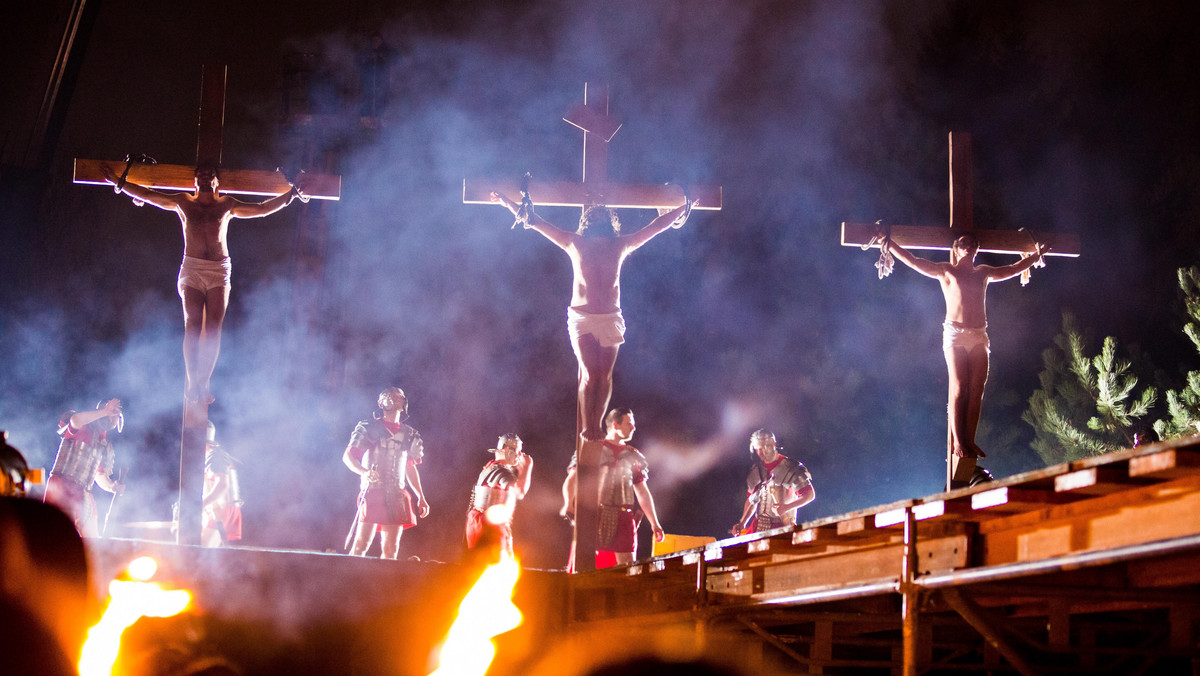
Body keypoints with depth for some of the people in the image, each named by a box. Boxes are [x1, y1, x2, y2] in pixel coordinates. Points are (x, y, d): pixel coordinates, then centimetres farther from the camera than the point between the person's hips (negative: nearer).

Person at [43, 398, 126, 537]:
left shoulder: (106, 446, 23)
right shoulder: (83, 428, 2)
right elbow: (75, 420, -24)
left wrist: (112, 486, 6)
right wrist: (105, 411, -21)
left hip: (82, 495, 8)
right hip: (62, 486, -8)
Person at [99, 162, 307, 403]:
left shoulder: (227, 205, 16)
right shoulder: (183, 202, 15)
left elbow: (263, 208, 22)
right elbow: (147, 195, 18)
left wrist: (291, 194, 21)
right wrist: (118, 181, 16)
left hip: (220, 269, 1)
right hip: (192, 268, 0)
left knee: (213, 329, -9)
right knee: (192, 327, -10)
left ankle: (204, 383, -8)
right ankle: (192, 383, -10)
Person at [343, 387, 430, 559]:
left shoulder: (409, 435, 18)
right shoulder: (369, 428, 4)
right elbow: (348, 456, -1)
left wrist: (421, 497, 19)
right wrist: (364, 472, -21)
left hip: (396, 496, 5)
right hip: (372, 491, -5)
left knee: (391, 549, 3)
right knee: (362, 544, -13)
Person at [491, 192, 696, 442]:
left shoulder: (620, 245, 10)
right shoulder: (574, 243, 6)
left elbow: (656, 226, 18)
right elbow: (536, 222, 8)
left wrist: (683, 208, 21)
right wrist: (508, 202, 7)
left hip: (611, 318, 2)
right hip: (582, 317, -2)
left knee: (604, 375, -1)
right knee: (589, 374, -9)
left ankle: (596, 425, 8)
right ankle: (585, 427, -1)